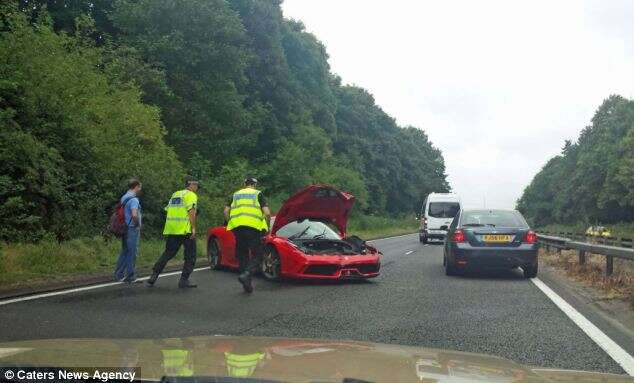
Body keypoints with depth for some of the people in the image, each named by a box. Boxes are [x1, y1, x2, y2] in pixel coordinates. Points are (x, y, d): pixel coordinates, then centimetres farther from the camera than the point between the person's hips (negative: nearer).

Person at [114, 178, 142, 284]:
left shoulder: (123, 198, 12)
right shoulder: (134, 199, -17)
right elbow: (134, 215, -31)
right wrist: (138, 224, -13)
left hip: (124, 228, 9)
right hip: (132, 229, -9)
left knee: (124, 252, 15)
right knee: (132, 253, -1)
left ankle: (119, 275, 18)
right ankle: (130, 277, 4)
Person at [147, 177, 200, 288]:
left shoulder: (175, 195, 20)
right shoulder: (191, 195, -2)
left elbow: (168, 210, 19)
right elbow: (191, 211, -15)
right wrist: (194, 228, -16)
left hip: (171, 229, 7)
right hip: (185, 229, -7)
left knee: (168, 253, 17)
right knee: (190, 255, 3)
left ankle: (154, 276, 11)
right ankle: (184, 280, 0)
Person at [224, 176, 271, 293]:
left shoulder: (236, 194, 23)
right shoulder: (258, 194, 11)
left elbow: (226, 211, 15)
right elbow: (267, 213, 0)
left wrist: (230, 223, 24)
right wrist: (267, 227, 12)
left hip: (237, 227, 4)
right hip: (253, 227, -4)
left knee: (242, 256, 14)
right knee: (257, 256, 2)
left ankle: (247, 284, 15)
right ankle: (246, 275, -22)